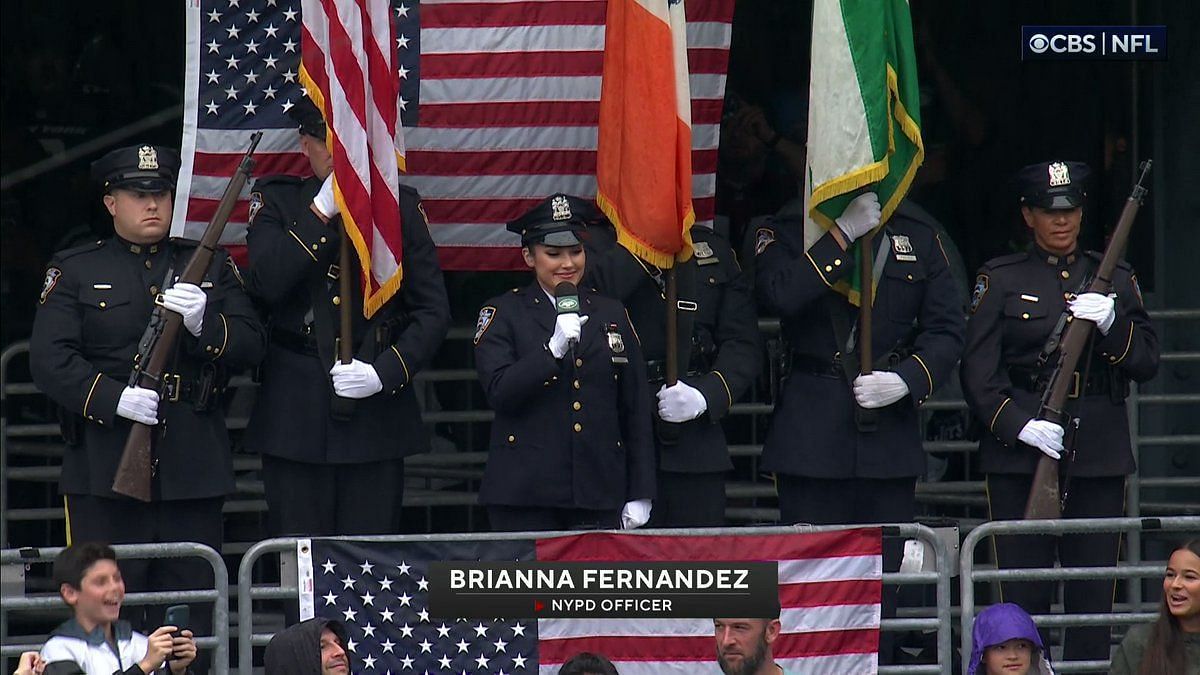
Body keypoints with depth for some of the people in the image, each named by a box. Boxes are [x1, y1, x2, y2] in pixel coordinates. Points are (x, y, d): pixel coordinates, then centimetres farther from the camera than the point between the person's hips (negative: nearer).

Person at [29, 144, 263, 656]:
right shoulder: (74, 271, 6)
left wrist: (204, 324, -15)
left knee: (191, 616, 3)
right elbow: (49, 361, -5)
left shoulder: (211, 267, 14)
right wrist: (114, 398, -19)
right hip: (105, 470, -2)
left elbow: (250, 347, 6)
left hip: (193, 463, 2)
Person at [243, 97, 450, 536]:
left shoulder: (400, 207, 8)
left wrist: (386, 372, -9)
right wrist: (322, 211, -15)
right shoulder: (276, 200, 6)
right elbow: (267, 284, -12)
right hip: (295, 413, -1)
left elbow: (433, 311, 6)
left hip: (379, 412, 1)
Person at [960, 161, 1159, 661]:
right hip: (1020, 452, -2)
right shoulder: (1000, 281, 6)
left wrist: (1112, 324, -12)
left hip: (1099, 456, 2)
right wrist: (1020, 425, -16)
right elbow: (978, 372, -2)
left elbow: (1146, 363, 7)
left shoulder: (1116, 281, 14)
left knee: (1094, 597, 1)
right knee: (1023, 596, -4)